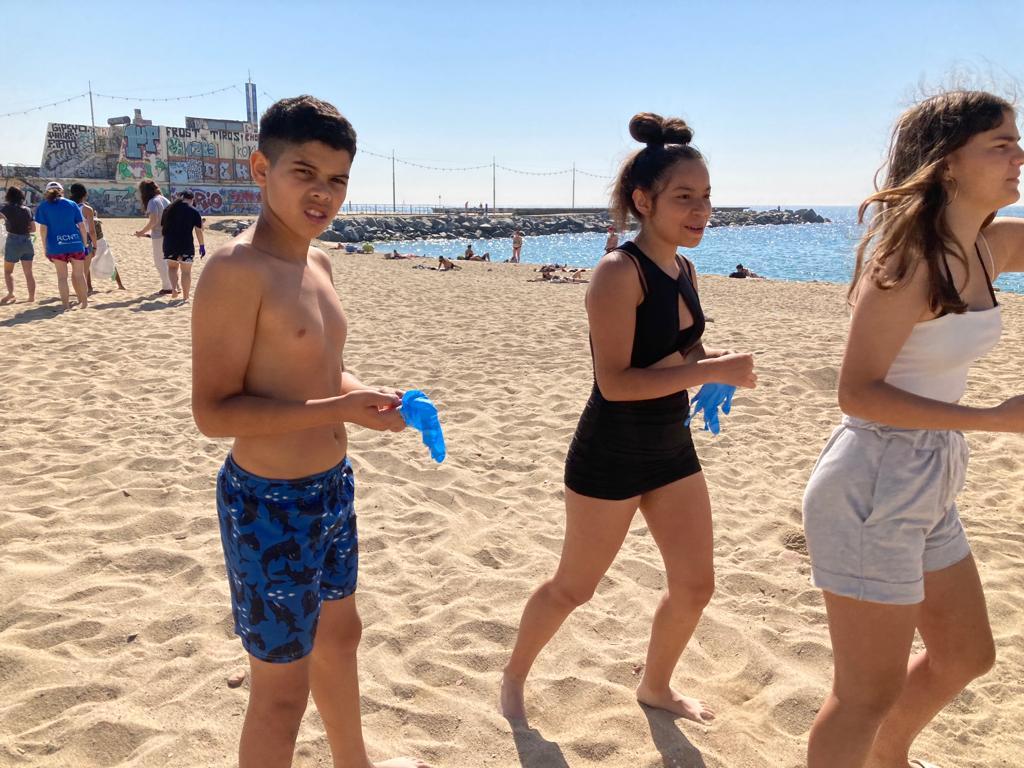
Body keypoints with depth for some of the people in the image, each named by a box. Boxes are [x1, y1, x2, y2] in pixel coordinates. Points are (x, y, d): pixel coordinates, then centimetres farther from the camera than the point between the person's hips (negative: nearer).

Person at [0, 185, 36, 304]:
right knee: (28, 272, 8)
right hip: (27, 241, 4)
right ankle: (32, 297, 9)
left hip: (13, 241, -4)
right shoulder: (28, 210, 6)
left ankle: (10, 293, -8)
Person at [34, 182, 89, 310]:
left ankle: (66, 304, 8)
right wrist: (84, 244, 11)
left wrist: (45, 247, 5)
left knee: (62, 276, 7)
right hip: (75, 243, 1)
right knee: (79, 274, 12)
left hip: (56, 246, -1)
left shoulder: (43, 206, 3)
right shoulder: (72, 204, 7)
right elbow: (82, 226, 4)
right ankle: (84, 302, 18)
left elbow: (43, 228, -2)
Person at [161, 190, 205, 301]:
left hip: (169, 244, 3)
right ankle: (185, 297, 10)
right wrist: (202, 246, 1)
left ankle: (174, 289, 0)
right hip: (186, 245, -3)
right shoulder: (194, 212, -4)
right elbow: (198, 231, -6)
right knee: (186, 271, 7)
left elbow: (162, 228, 13)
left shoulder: (168, 209, 8)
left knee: (172, 267, 21)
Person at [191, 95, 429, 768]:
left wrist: (368, 395, -3)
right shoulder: (237, 269, -20)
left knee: (339, 634, 27)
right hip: (269, 504, -9)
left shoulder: (318, 261, 6)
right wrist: (341, 409, -27)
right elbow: (213, 411, -23)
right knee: (283, 688, 6)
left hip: (333, 488, 9)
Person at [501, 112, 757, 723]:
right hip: (610, 454, -7)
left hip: (673, 448, 8)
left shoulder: (684, 270, 4)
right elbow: (615, 382, -27)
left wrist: (723, 361, -4)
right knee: (573, 589, 10)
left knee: (696, 585, 13)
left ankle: (656, 687, 38)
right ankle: (514, 678, 36)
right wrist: (711, 371, -28)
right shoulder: (619, 272, -20)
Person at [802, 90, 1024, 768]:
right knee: (871, 695, 5)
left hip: (930, 486, 9)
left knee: (966, 655, 27)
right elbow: (859, 393, -24)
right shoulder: (908, 259, -20)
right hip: (874, 488, -9)